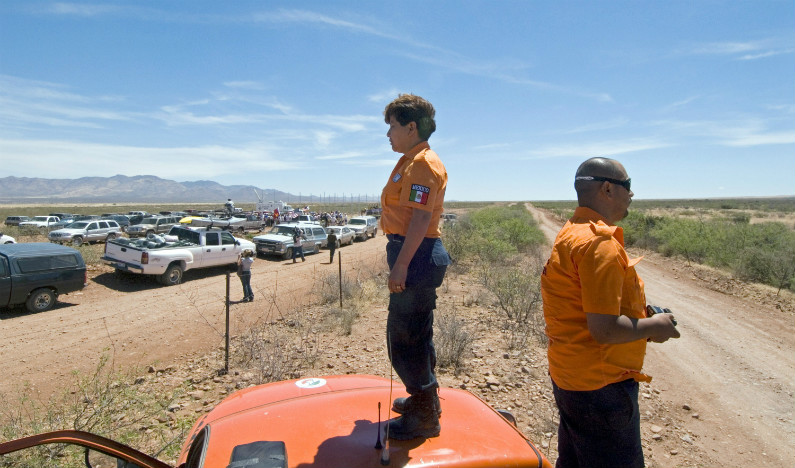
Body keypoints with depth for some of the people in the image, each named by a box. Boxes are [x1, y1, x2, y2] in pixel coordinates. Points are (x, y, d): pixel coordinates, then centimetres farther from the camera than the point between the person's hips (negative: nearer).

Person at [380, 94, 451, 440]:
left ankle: (424, 418, 12)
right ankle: (425, 399, 37)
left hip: (416, 256, -11)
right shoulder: (411, 162, 18)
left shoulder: (423, 164, -14)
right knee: (416, 333, 20)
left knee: (404, 337, -3)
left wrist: (401, 265, -26)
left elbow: (420, 219, -23)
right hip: (415, 255, 11)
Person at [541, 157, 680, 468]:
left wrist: (640, 315, 10)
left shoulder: (571, 234, 8)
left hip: (570, 378, 10)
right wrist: (653, 327, -9)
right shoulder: (599, 243, -24)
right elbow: (605, 330, -27)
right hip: (600, 387, -10)